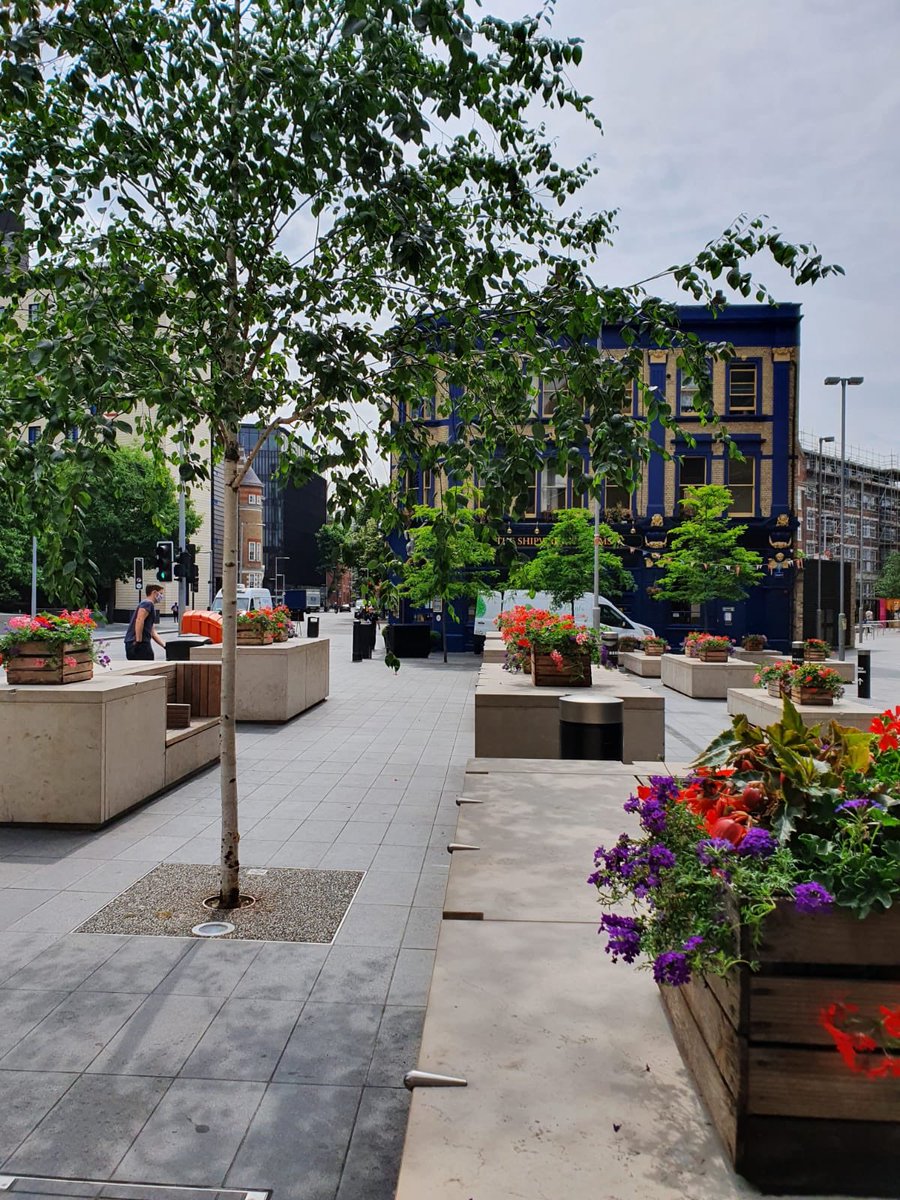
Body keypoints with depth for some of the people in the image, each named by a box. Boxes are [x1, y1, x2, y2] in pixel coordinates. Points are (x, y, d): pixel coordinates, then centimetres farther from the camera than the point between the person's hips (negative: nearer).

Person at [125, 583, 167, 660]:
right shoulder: (148, 603, -4)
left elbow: (152, 632, 28)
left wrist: (164, 645, 25)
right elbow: (139, 620, -21)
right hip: (140, 645, -10)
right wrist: (138, 641, -23)